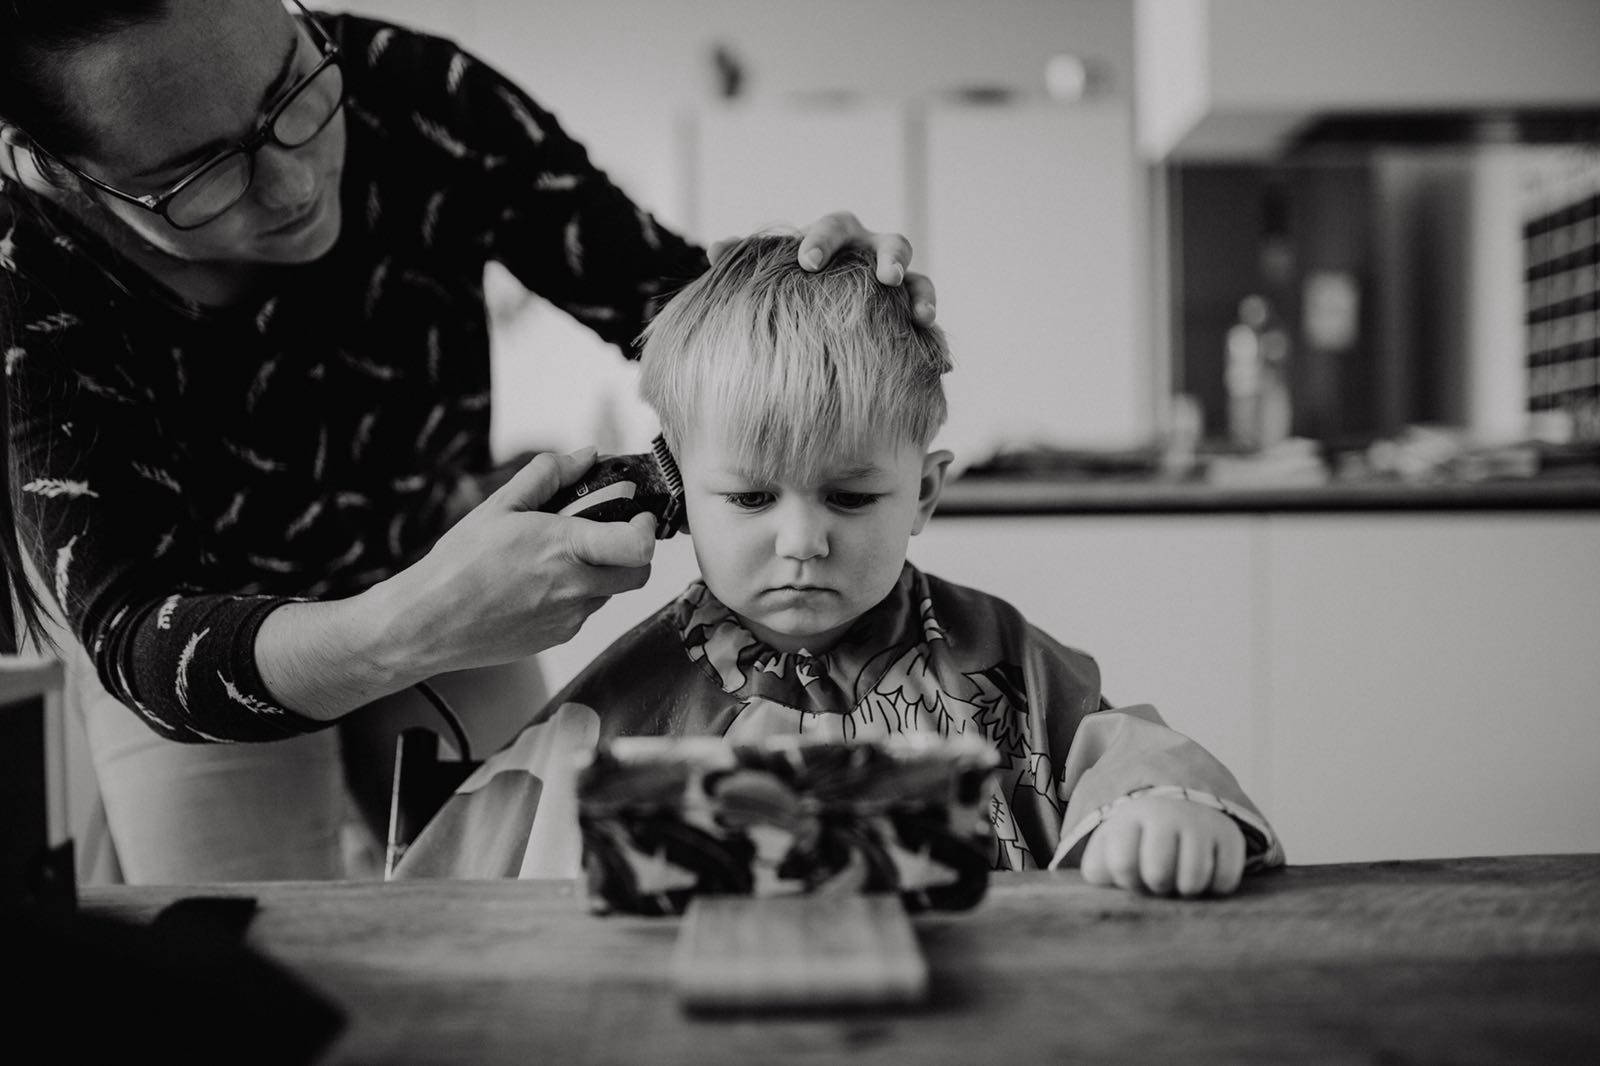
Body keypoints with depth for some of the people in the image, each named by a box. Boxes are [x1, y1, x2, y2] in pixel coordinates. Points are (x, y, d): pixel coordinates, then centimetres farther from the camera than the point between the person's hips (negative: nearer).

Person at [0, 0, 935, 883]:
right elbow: (132, 634, -38)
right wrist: (401, 633, -55)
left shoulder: (419, 98, -27)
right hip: (196, 635, -2)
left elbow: (668, 294, -16)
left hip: (432, 572, 3)